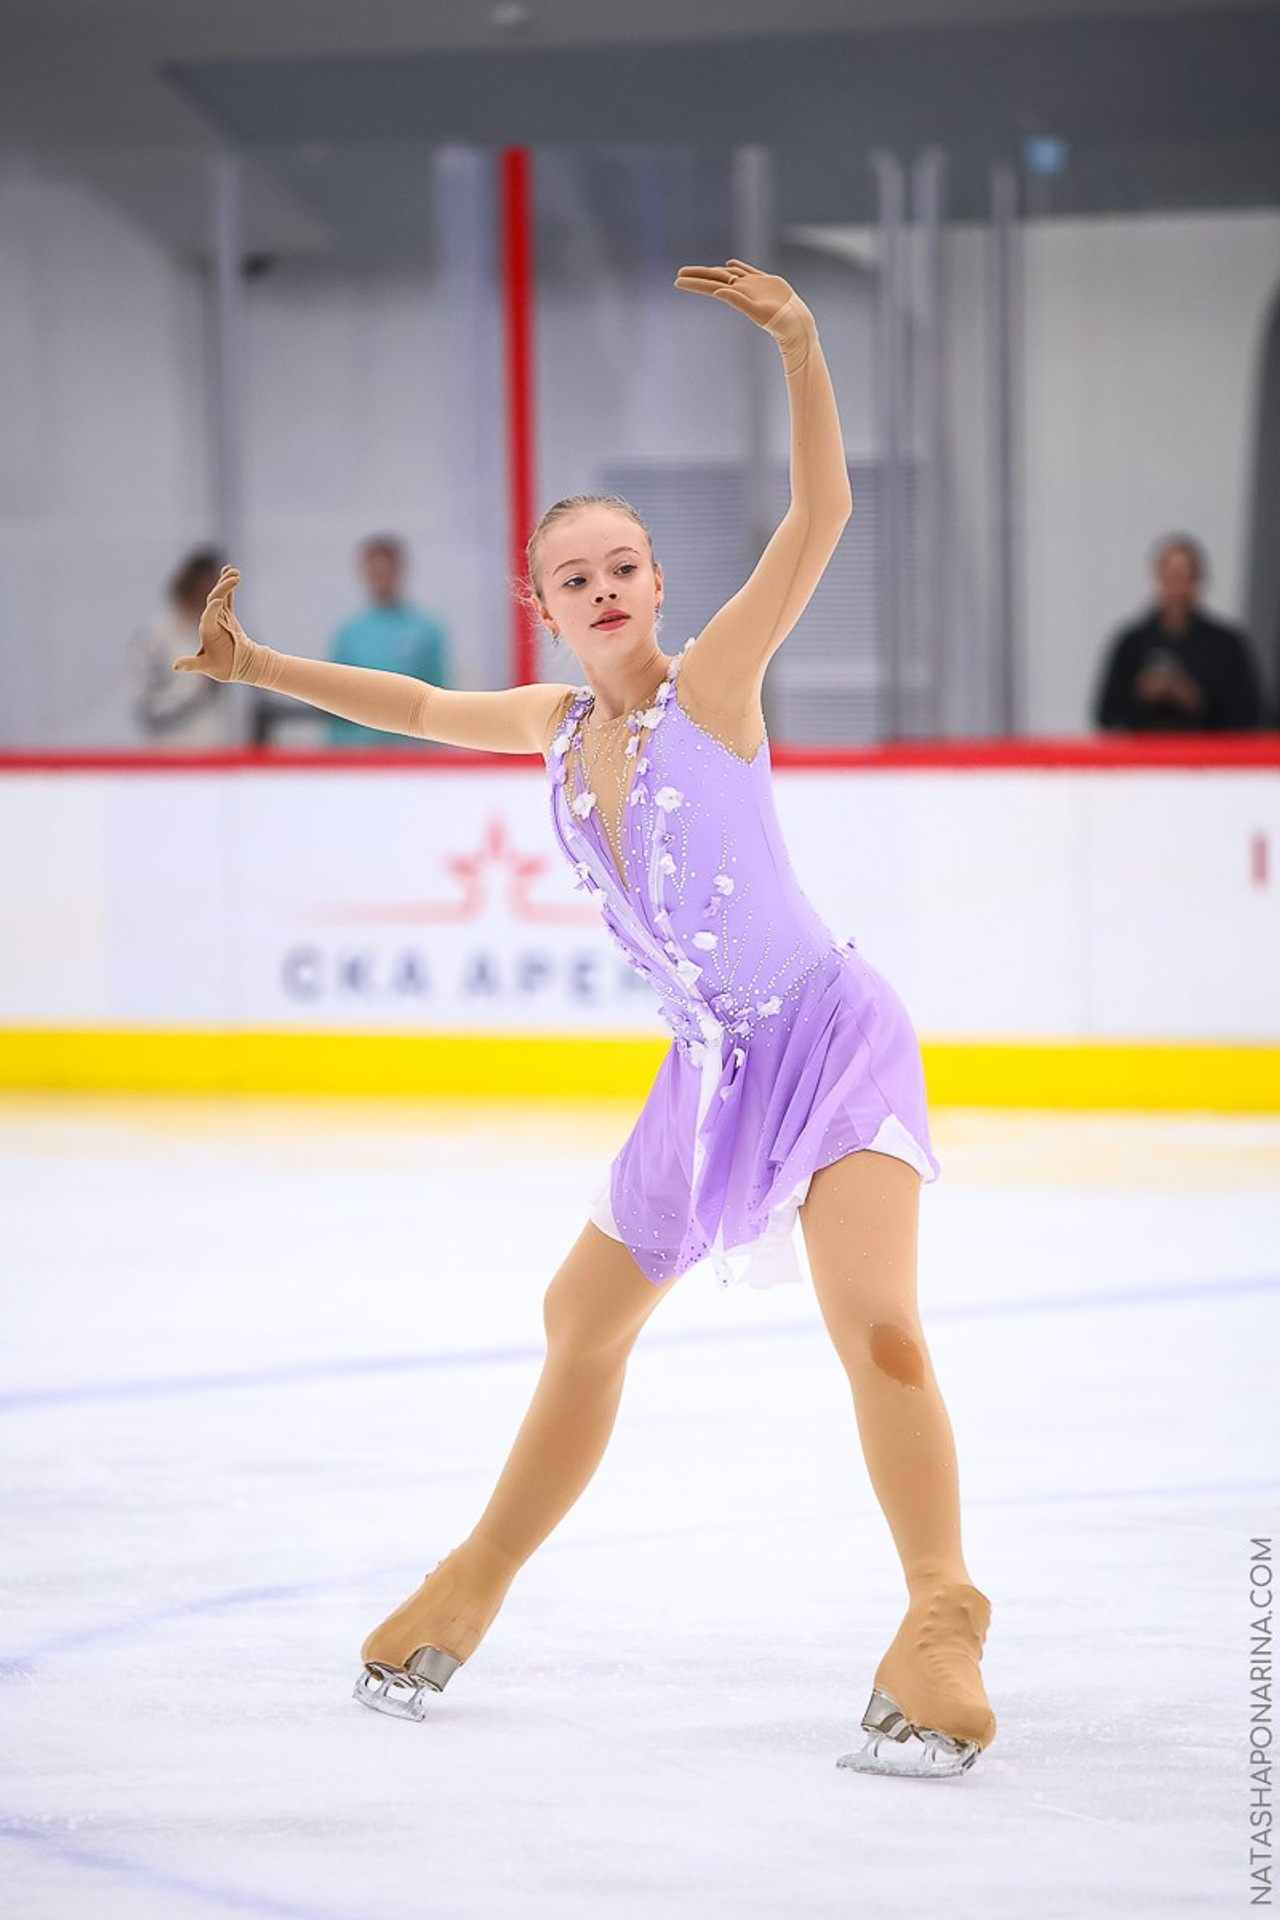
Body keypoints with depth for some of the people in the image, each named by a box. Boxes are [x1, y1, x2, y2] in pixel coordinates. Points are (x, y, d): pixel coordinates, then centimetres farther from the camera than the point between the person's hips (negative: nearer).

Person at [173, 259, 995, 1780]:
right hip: (712, 1068, 7)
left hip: (831, 1031, -7)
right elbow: (421, 708, 22)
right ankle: (479, 1582, 38)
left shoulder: (711, 683, -14)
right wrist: (261, 666, 20)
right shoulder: (556, 727, 4)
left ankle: (939, 1623, -21)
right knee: (585, 1317, 19)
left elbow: (817, 518, -25)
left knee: (875, 1324, -26)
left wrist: (800, 348, -36)